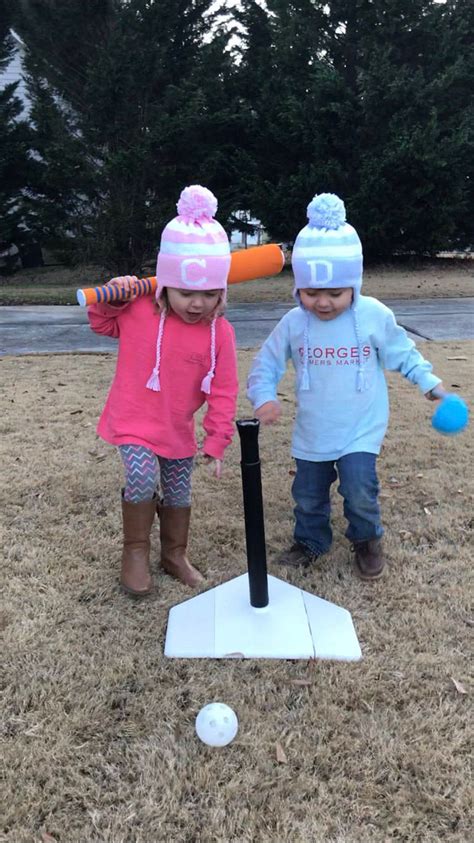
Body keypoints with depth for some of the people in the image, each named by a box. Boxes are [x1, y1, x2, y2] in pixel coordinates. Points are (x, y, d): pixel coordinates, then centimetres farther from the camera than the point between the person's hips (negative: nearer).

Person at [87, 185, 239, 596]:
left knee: (179, 493, 15)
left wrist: (217, 441, -8)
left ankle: (175, 554, 41)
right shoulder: (137, 309, -12)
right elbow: (102, 323, 9)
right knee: (143, 477, -23)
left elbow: (223, 392, -7)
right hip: (135, 421, -2)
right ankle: (135, 550, 4)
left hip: (179, 429, 3)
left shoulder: (220, 332, -12)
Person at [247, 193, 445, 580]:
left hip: (360, 430, -2)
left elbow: (402, 353, 3)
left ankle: (368, 541, 24)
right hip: (312, 433, 3)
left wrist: (429, 381, -2)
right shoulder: (293, 323, -9)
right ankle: (311, 542, 40)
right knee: (308, 494, 14)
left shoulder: (374, 316, -12)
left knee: (360, 491, -7)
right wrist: (264, 396, -16)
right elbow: (266, 362, -1)